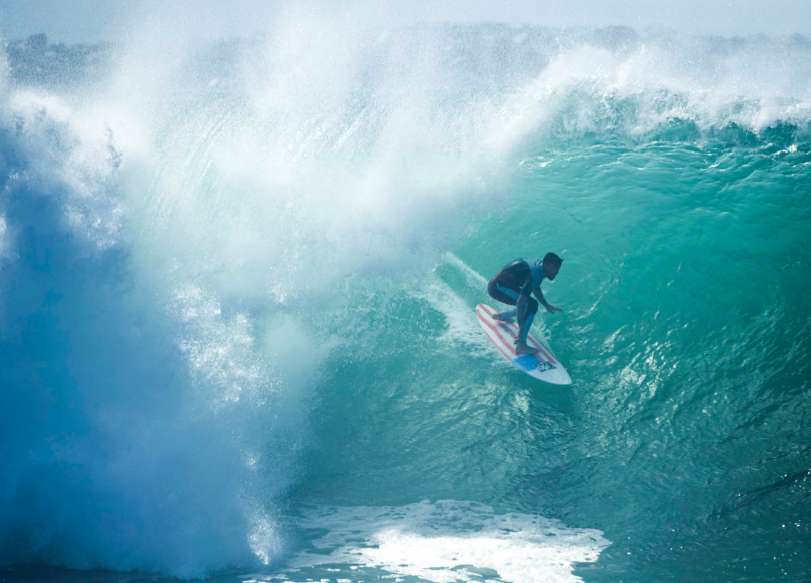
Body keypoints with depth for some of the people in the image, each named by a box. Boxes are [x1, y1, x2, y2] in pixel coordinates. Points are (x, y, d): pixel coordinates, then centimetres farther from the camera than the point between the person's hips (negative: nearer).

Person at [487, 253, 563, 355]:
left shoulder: (539, 266, 0)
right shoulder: (535, 274, -29)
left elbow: (535, 288, 22)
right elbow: (520, 301, -34)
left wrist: (547, 305, 26)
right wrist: (521, 328, -33)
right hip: (498, 287, -10)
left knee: (526, 306, 25)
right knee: (531, 305, -22)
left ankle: (501, 316, 51)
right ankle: (521, 346, -25)